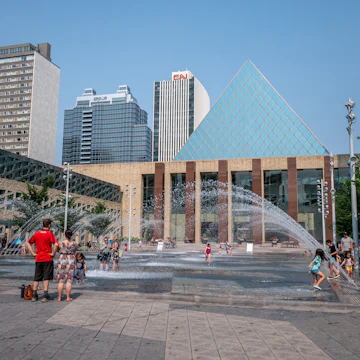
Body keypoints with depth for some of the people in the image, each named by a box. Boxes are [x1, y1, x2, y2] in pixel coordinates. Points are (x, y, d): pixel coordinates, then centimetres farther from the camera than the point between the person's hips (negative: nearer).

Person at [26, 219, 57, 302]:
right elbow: (56, 244, -23)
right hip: (47, 259, -4)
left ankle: (34, 295, 15)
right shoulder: (50, 234, -8)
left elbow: (28, 243, 11)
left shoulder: (36, 234, 7)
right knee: (46, 278, 1)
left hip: (38, 259, 4)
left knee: (37, 278, 13)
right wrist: (53, 253, -12)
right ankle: (45, 296, 1)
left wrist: (33, 253, 8)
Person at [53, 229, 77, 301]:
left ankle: (59, 297, 8)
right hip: (71, 262, 0)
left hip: (61, 262, 0)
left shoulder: (60, 243, -5)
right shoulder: (74, 244, -2)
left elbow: (57, 250, 14)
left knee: (61, 280, 5)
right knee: (69, 280, 4)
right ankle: (68, 297, 5)